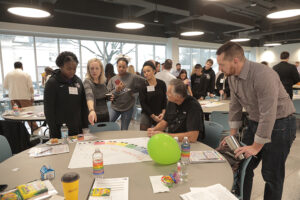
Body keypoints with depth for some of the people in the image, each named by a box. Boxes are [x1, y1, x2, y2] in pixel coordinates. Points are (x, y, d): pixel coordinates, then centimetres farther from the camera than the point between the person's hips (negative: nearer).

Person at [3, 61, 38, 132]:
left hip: (13, 97, 3)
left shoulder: (8, 74, 6)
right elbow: (30, 87, -6)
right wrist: (32, 97, 4)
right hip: (24, 97, -3)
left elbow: (5, 86, 11)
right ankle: (34, 128, 0)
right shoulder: (26, 74, -2)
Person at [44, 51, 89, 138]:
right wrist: (54, 132, -10)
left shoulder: (78, 81, 7)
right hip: (60, 129, -4)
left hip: (77, 128, 4)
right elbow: (48, 109, -7)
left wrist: (85, 126, 5)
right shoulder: (52, 83, -6)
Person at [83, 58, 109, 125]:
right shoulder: (87, 82, -16)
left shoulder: (103, 82, 3)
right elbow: (89, 96, -37)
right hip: (95, 116, -6)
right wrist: (91, 110, -54)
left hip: (105, 115, 6)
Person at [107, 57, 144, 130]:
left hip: (128, 108, -2)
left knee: (124, 130, 9)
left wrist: (134, 91, -4)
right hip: (115, 107, 2)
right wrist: (117, 90, -20)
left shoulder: (132, 77, -7)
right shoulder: (112, 79, 2)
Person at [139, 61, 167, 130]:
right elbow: (143, 104, -8)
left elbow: (164, 99, 5)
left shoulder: (162, 84, -1)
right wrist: (153, 116, -11)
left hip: (160, 114, 2)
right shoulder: (143, 86, -7)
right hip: (147, 114, -1)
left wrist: (163, 112, -7)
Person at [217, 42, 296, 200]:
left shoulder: (263, 75, -29)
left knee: (271, 175, 3)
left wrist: (256, 146, -21)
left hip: (279, 124, -7)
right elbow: (235, 106, 5)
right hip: (255, 122, 7)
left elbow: (268, 114, -28)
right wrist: (232, 134, 7)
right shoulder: (232, 77, -4)